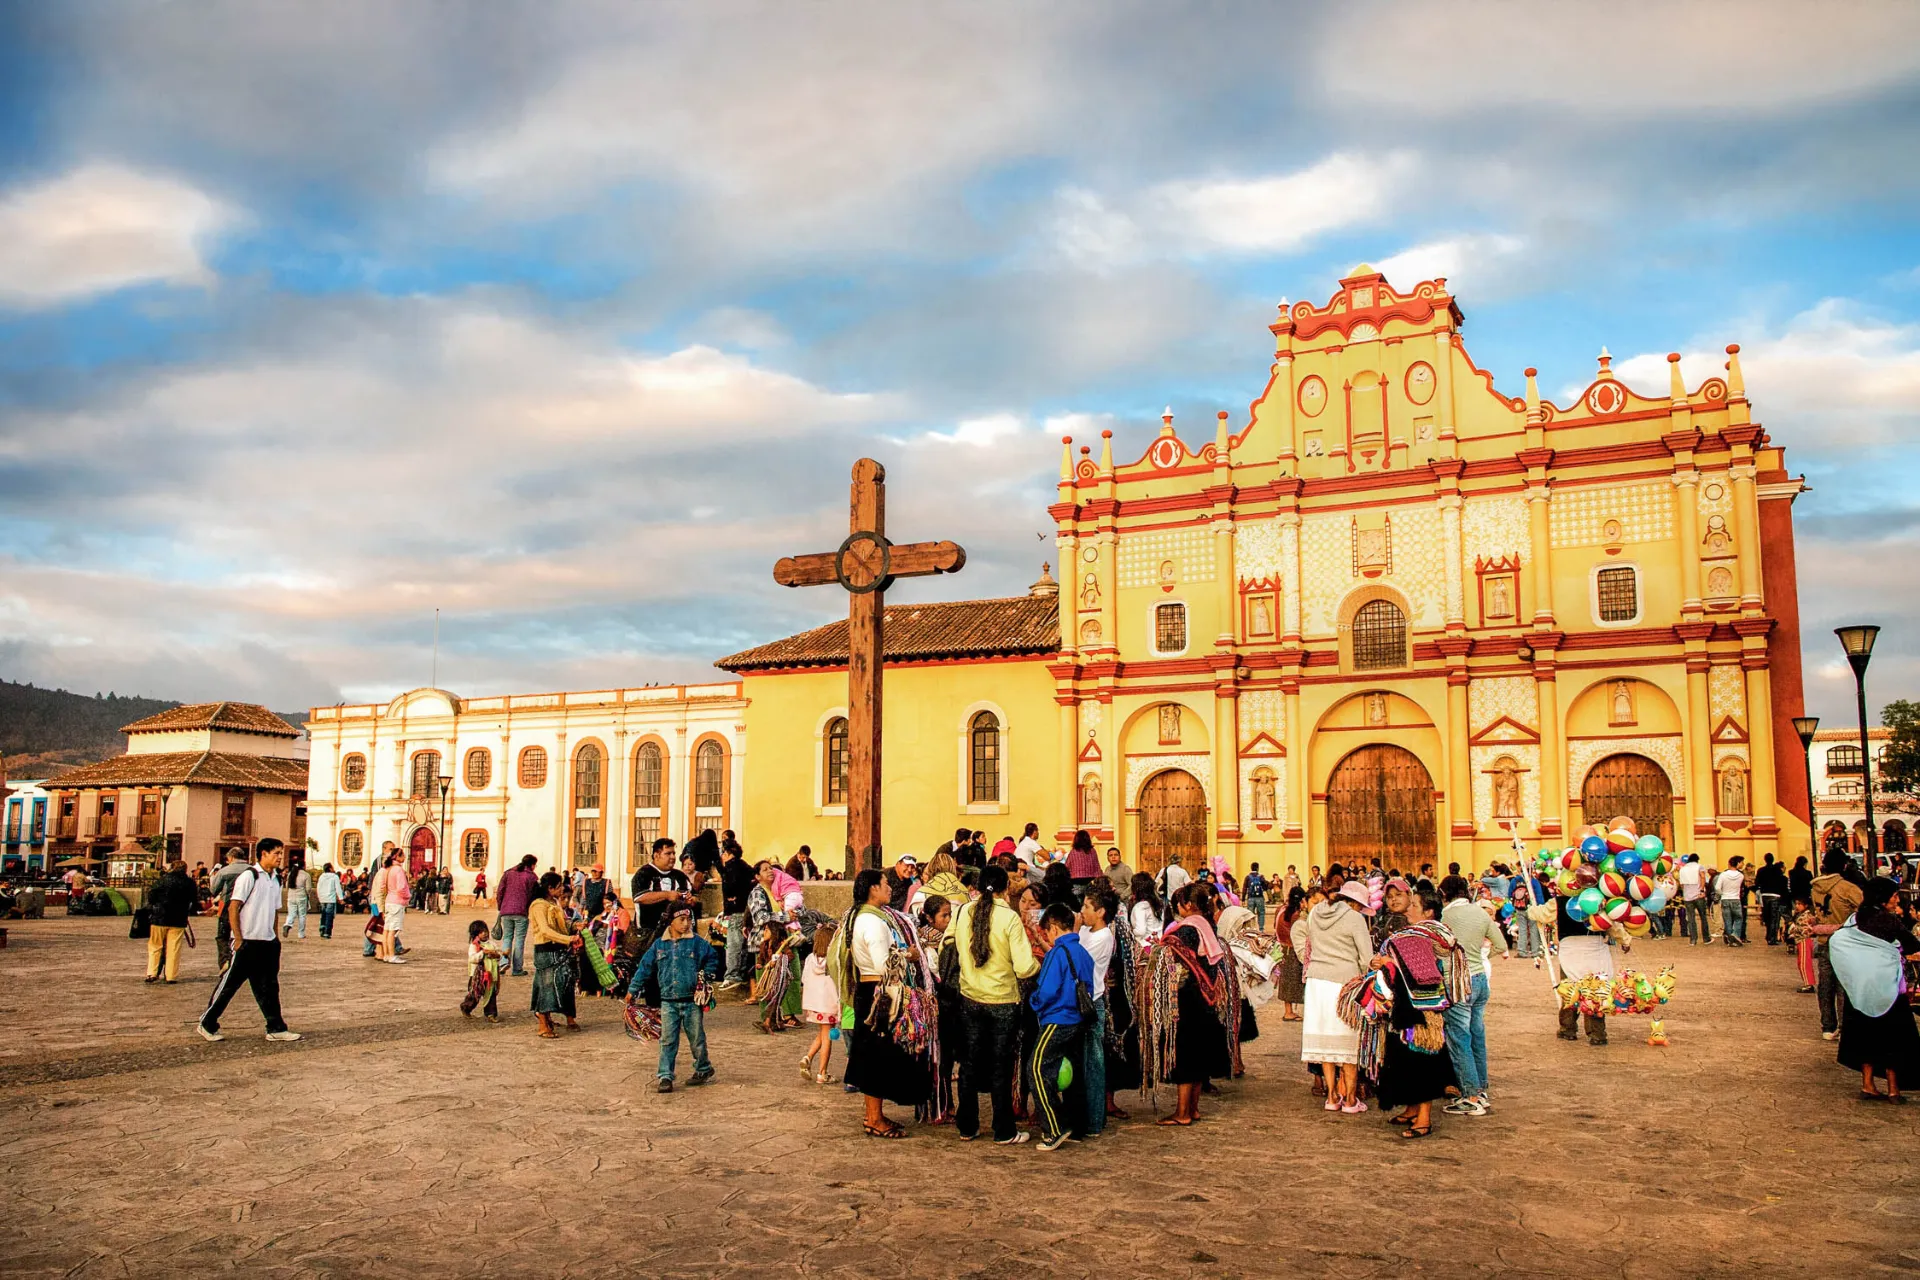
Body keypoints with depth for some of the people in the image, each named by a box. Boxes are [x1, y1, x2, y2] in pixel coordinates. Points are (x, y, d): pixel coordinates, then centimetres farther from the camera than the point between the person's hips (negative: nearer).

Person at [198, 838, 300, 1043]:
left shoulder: (275, 881, 14)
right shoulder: (249, 876, -10)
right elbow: (233, 908, -13)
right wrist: (238, 939, -16)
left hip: (268, 943, 7)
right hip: (247, 942, -7)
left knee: (269, 988, 8)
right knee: (229, 984, 2)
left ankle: (276, 1028, 10)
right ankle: (207, 1024, 16)